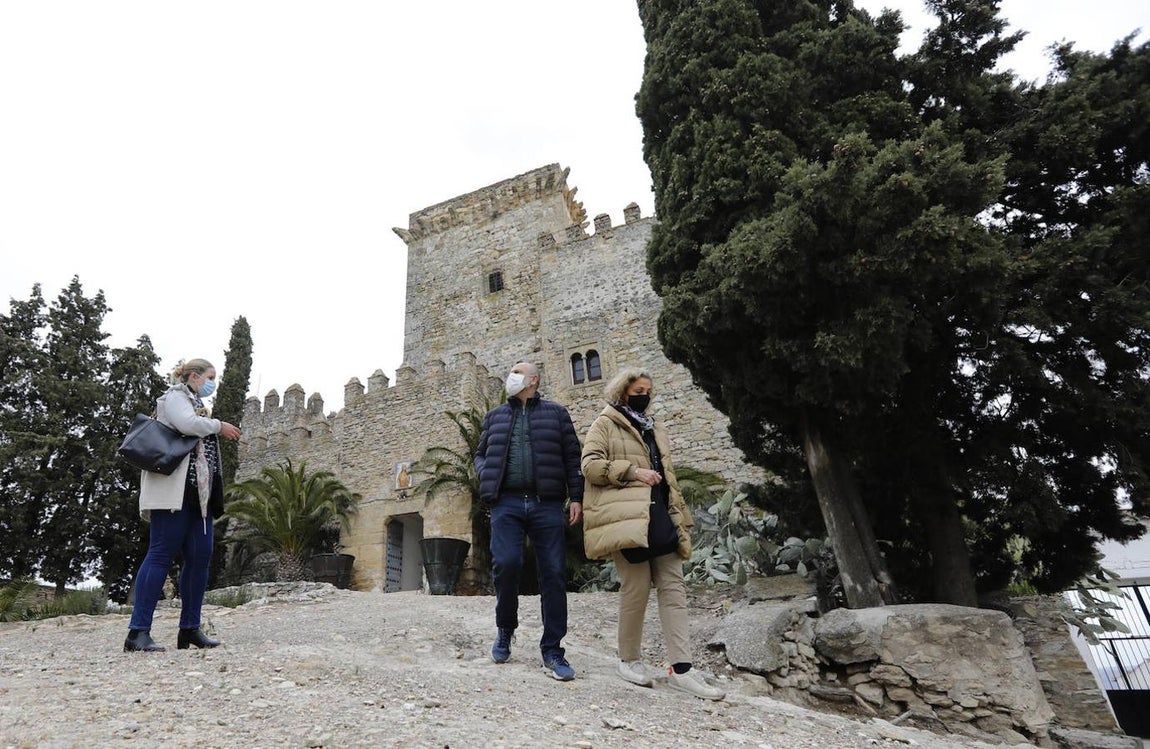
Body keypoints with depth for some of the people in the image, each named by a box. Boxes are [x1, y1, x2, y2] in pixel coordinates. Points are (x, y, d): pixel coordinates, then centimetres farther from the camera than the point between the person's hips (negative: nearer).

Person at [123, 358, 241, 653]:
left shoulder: (197, 405, 28)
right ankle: (138, 631, -5)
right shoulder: (175, 396, 1)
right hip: (175, 489, -9)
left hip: (199, 491, 9)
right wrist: (219, 426, -6)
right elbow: (188, 424, -19)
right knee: (161, 555, -9)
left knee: (200, 557, 4)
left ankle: (190, 629, 9)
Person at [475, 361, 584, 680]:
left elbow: (572, 457, 8)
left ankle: (552, 651, 10)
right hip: (507, 502, 1)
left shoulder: (555, 413, 12)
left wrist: (576, 497, 0)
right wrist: (486, 476, 2)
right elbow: (481, 454, 23)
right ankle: (505, 630, 12)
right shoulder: (495, 415, 19)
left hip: (547, 504, -1)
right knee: (506, 563, -16)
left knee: (553, 574, -2)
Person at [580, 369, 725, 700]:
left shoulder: (654, 429, 25)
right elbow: (590, 465, -8)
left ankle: (680, 668, 6)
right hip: (627, 519, -7)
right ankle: (629, 659, 17)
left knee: (673, 589, 2)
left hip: (660, 518, 7)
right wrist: (633, 471, -15)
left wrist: (680, 517, 20)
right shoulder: (604, 425, 4)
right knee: (636, 588, -4)